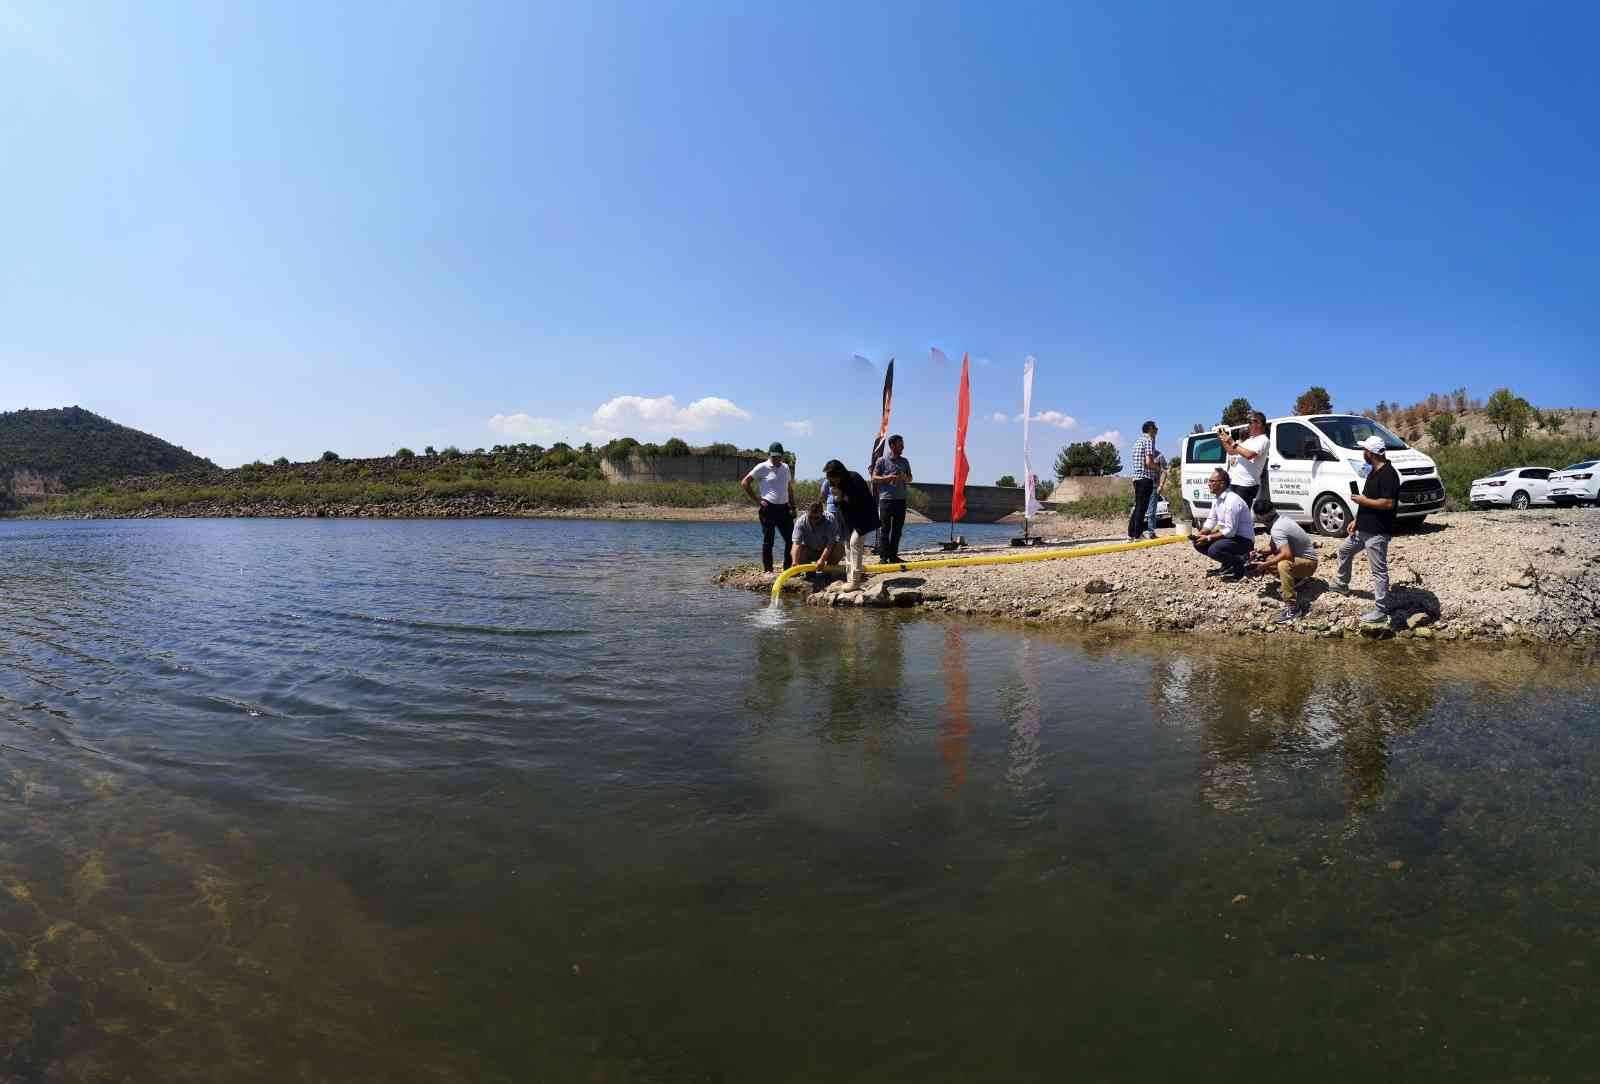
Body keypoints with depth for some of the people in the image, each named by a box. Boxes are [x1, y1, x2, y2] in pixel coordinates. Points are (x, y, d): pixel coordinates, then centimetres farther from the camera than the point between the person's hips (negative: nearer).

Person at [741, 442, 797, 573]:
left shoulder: (786, 468, 14)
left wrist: (792, 507, 11)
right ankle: (768, 571, 7)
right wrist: (758, 500, -8)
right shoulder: (762, 468, -3)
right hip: (768, 509, -5)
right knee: (768, 541, 1)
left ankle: (788, 568, 13)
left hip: (784, 508, 5)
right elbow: (745, 483, -5)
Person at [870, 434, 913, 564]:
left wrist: (905, 477, -2)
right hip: (886, 499, -5)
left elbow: (910, 478, 20)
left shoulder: (904, 461, 14)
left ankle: (893, 555, 12)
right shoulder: (882, 460, 0)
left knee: (897, 529, 6)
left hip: (901, 499, 5)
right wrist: (888, 477, -15)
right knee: (884, 529, -4)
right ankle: (883, 556, -3)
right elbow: (874, 478, -1)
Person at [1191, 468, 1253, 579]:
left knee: (1214, 550, -31)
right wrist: (1200, 534, -5)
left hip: (1243, 540, -9)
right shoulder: (1216, 499, 5)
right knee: (1198, 543, 2)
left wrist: (1208, 538, -20)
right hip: (1229, 535, 9)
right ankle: (1227, 565, 13)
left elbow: (1230, 531, -26)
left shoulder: (1232, 501, -25)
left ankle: (1238, 563, -3)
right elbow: (1211, 521, 12)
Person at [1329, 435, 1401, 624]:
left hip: (1377, 532, -11)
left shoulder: (1388, 474, -20)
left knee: (1379, 570, -5)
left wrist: (1363, 500, -17)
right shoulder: (1374, 472, 12)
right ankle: (1341, 584, 47)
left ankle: (1381, 610, 0)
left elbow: (1388, 503, -28)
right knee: (1344, 551, 27)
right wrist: (1356, 520, 17)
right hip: (1363, 528, 11)